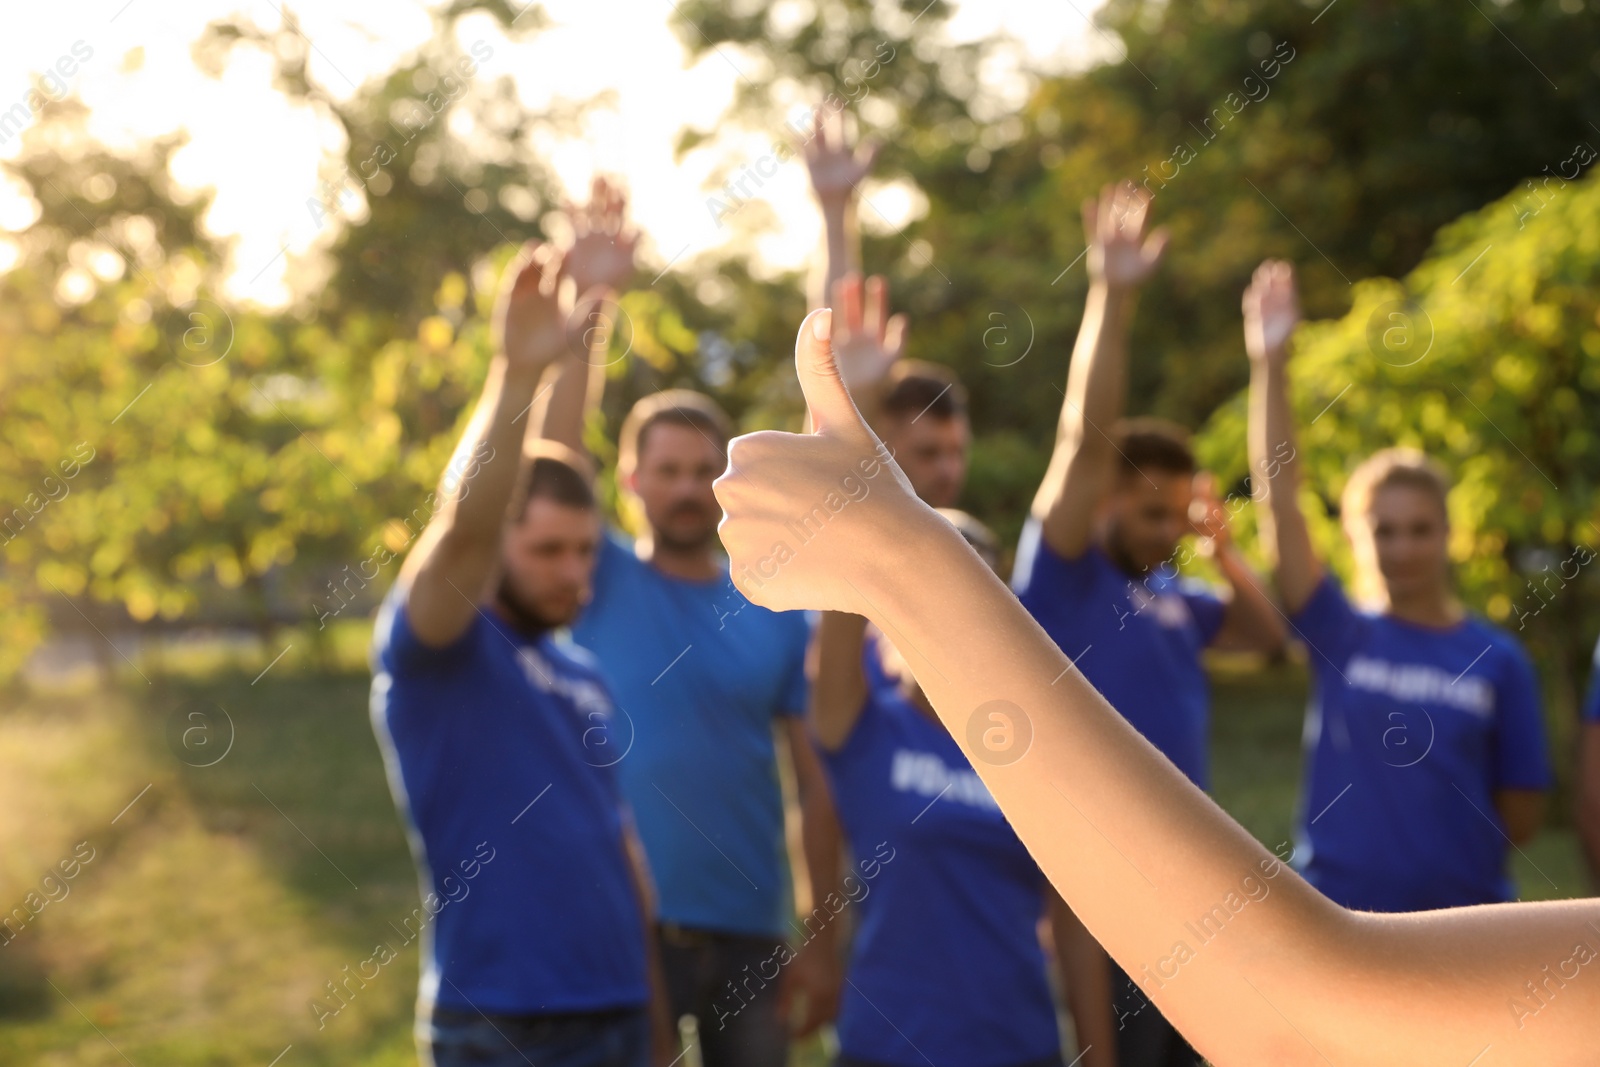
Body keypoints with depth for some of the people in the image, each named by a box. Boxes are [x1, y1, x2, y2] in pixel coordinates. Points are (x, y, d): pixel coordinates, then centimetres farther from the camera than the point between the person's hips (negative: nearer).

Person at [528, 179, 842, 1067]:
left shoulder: (779, 615, 4)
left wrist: (822, 942, -2)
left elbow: (817, 785, 2)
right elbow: (551, 452, -16)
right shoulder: (601, 585, 0)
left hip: (749, 934, 2)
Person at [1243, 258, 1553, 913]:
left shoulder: (1499, 659, 0)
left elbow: (1521, 816, 5)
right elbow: (1279, 502, -12)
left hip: (1462, 925, 1)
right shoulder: (1338, 635, -1)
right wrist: (1271, 364, -19)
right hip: (1339, 911, 0)